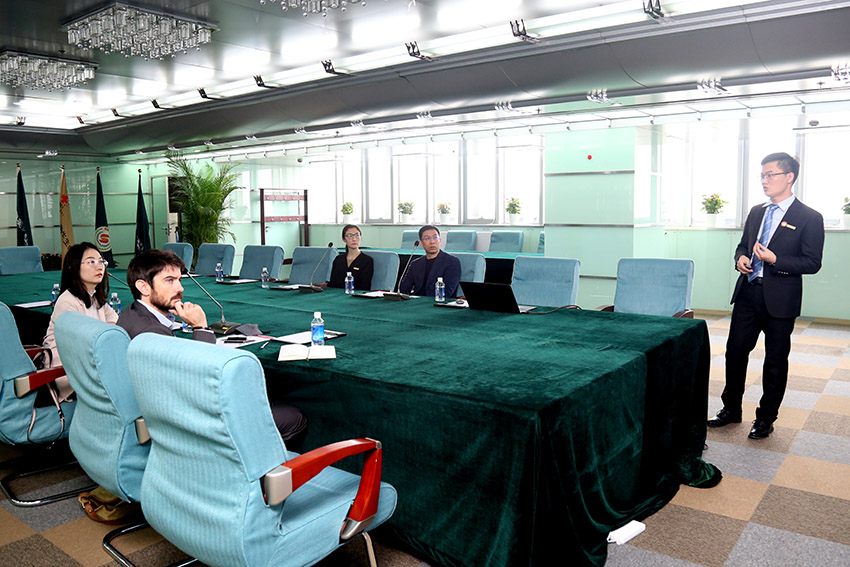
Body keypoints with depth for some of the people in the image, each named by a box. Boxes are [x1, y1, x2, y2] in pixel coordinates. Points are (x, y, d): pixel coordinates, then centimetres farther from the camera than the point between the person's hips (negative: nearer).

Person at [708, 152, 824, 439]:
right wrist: (741, 258, -2)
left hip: (780, 300, -5)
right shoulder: (756, 212, 12)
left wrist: (774, 259, -22)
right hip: (748, 292, 6)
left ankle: (766, 418, 22)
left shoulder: (809, 218, -7)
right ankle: (731, 409, 26)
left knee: (775, 362, 7)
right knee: (735, 352, 10)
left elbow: (812, 263, -11)